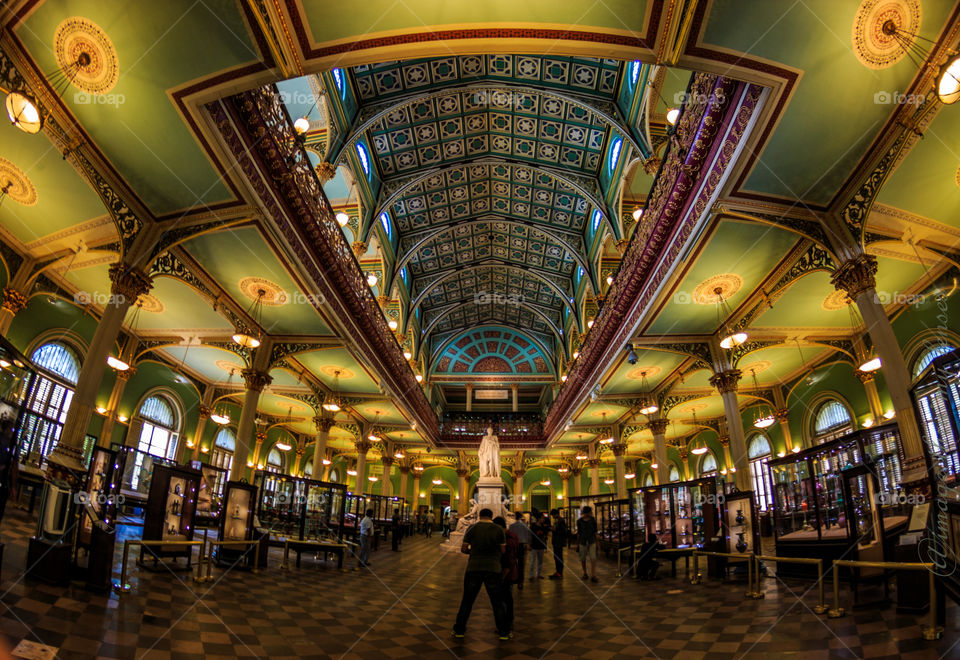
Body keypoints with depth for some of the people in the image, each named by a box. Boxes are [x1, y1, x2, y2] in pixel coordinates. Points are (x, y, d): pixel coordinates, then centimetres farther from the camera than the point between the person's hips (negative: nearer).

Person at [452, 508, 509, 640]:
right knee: (497, 602, 11)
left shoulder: (472, 528, 0)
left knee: (467, 601, 12)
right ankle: (503, 632, 15)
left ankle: (459, 630, 18)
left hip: (473, 568, 0)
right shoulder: (498, 530, -1)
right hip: (493, 569, 0)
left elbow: (463, 549, 2)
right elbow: (503, 550, 1)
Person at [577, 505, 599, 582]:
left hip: (592, 542, -1)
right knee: (583, 559, 9)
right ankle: (585, 574, 27)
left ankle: (593, 576, -9)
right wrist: (577, 544, 8)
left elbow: (595, 531, 5)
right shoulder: (579, 521, -1)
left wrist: (596, 542, 4)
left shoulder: (593, 520, -1)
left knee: (593, 559, -10)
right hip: (583, 542, 1)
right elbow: (578, 533, 5)